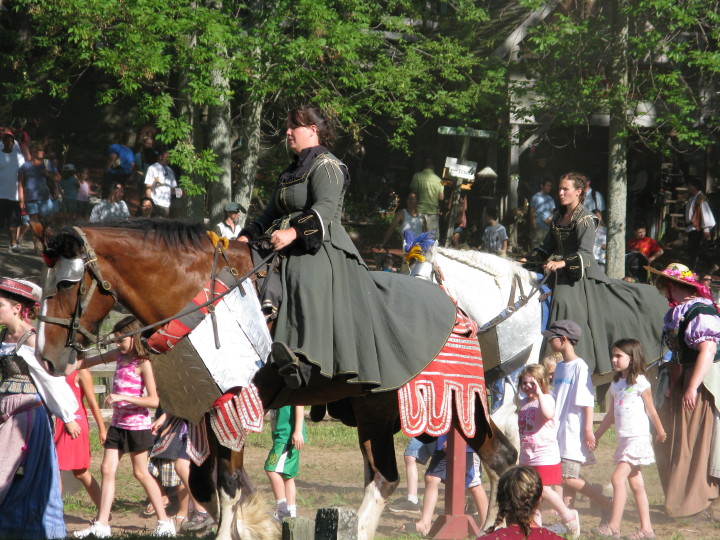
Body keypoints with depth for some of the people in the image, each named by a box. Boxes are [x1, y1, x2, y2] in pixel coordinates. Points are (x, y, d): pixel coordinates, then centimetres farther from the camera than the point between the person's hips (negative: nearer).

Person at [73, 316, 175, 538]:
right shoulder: (119, 355, 8)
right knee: (107, 469, 1)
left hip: (137, 425, -7)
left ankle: (164, 521, 11)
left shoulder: (142, 364, -13)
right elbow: (88, 362, 19)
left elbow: (153, 400, -19)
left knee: (140, 473, 0)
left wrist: (123, 397, -26)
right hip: (117, 424, 7)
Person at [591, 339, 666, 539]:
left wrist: (660, 432, 10)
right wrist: (597, 435, 17)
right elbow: (611, 414, 18)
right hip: (623, 438, 7)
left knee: (618, 478, -15)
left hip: (637, 438, -7)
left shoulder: (640, 382, -8)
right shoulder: (616, 384, 13)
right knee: (636, 483, 7)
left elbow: (651, 410, 1)